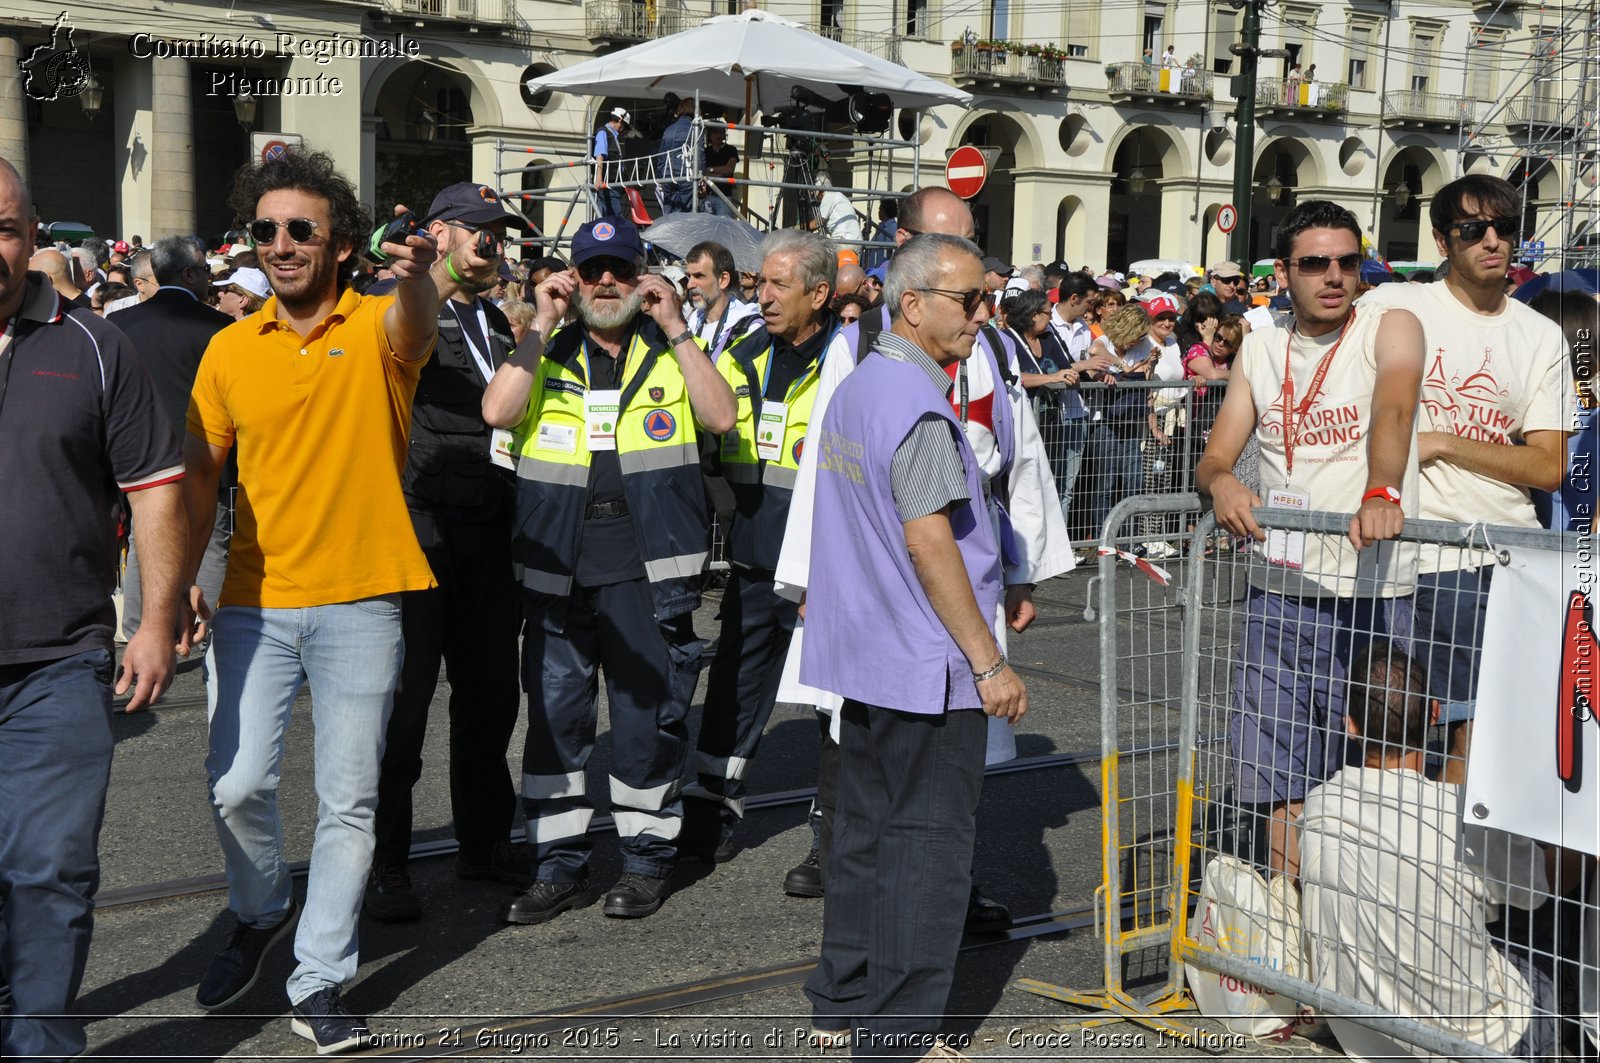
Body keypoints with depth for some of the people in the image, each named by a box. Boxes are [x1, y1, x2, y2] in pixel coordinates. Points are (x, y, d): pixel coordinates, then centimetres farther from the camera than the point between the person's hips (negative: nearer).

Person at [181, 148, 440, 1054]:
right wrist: (183, 577, 1)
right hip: (256, 604, 2)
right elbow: (201, 475, 11)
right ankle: (264, 914, 32)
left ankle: (320, 983, 17)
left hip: (360, 606, -2)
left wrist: (417, 278, -52)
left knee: (349, 802, 4)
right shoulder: (230, 350, 5)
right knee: (237, 786, 1)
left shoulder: (377, 327, -4)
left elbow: (415, 327, -29)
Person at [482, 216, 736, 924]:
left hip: (647, 572, -2)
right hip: (557, 571, 2)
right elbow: (498, 411, -8)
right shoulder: (547, 356, 11)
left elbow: (721, 416, -10)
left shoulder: (671, 352, 8)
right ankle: (559, 864, 17)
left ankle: (647, 857, 19)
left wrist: (675, 328, -10)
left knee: (647, 716, 4)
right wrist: (541, 326, -6)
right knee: (554, 714, 6)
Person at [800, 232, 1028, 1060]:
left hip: (865, 653, 10)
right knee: (927, 843, -2)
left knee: (867, 829, 17)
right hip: (928, 664, -10)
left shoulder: (855, 389, 13)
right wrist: (989, 661, -18)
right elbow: (928, 540, -21)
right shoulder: (917, 402, -17)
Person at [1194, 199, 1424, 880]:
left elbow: (1393, 413, -21)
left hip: (1371, 594, -4)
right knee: (1276, 787, 8)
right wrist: (1221, 484, -15)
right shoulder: (1261, 349, 13)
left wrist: (1381, 495, -41)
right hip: (1277, 593, 4)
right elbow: (1215, 455, 9)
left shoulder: (1390, 328, -1)